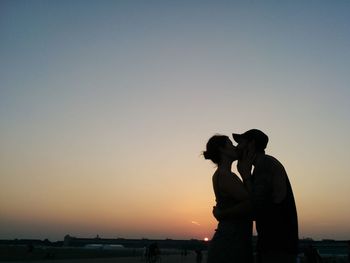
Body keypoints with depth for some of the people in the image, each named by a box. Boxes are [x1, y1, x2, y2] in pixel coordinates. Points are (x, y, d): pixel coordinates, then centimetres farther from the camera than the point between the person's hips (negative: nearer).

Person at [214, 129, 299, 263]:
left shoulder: (265, 163, -10)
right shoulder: (264, 166, 21)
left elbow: (255, 205, -19)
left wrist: (223, 213, -6)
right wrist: (243, 173, 15)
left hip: (279, 243, -10)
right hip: (270, 243, 10)